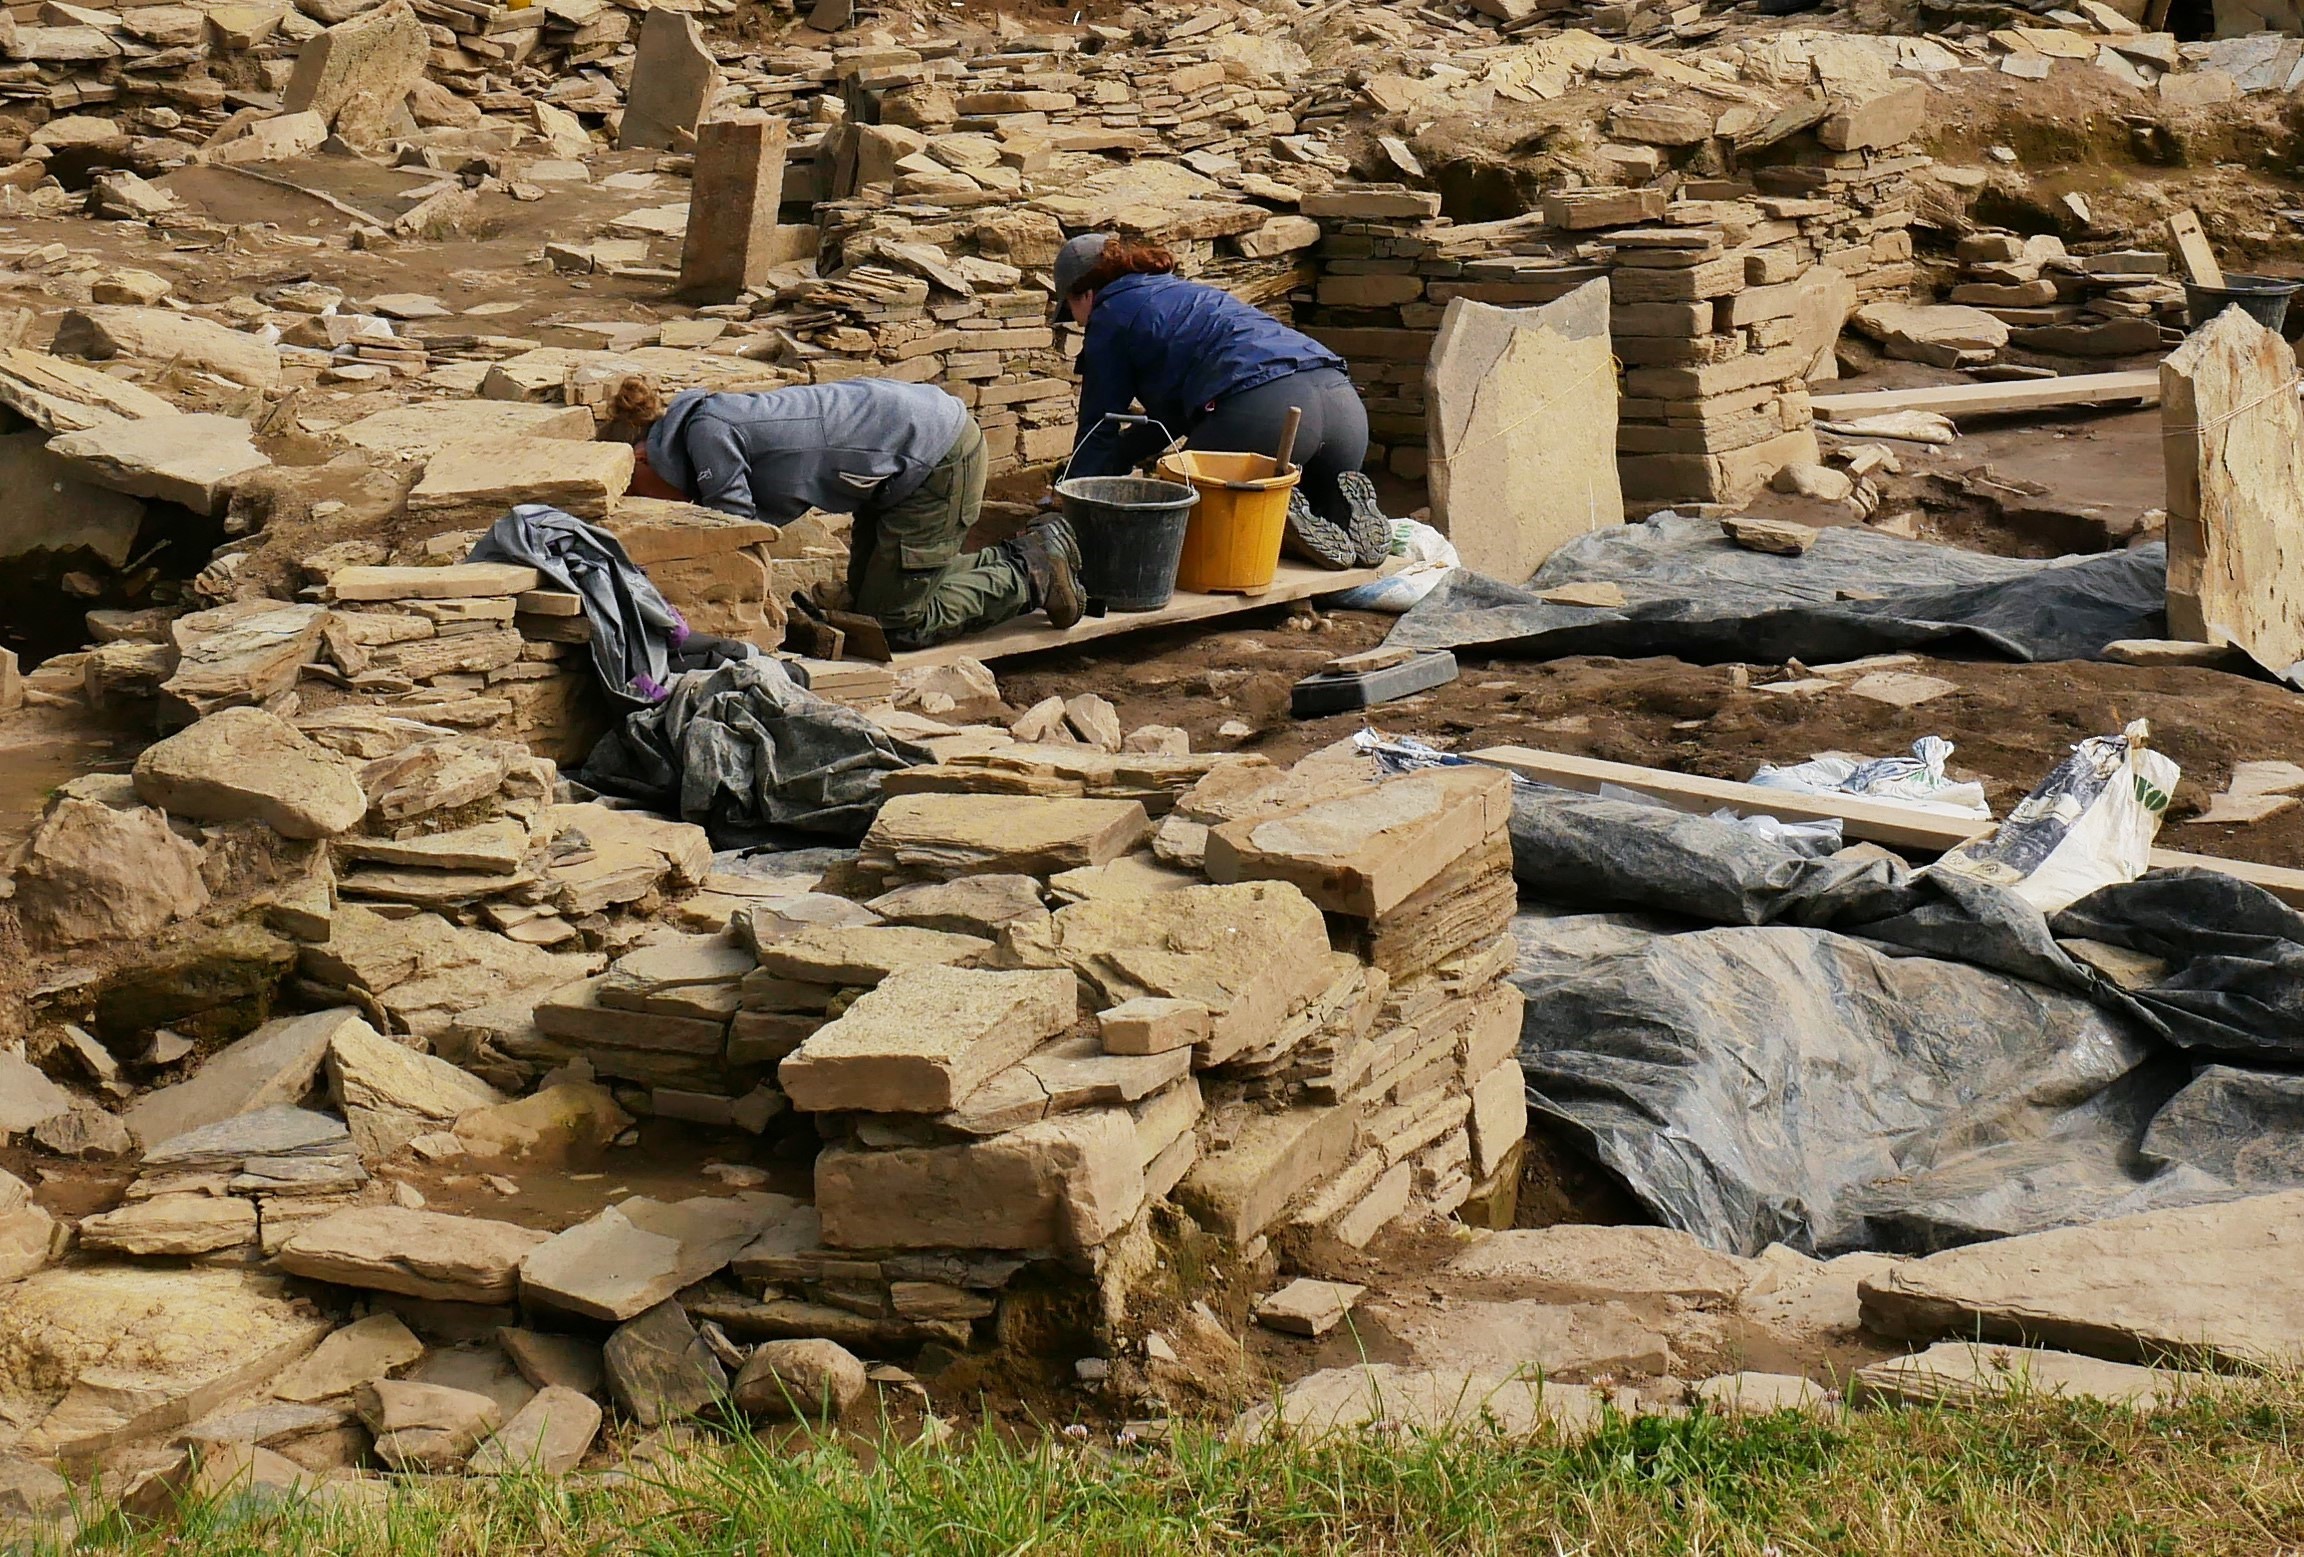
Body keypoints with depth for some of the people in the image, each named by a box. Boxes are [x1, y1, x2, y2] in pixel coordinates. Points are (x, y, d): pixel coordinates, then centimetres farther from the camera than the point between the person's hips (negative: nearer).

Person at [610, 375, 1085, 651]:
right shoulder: (711, 419, 10)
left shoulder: (705, 432, -18)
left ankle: (1032, 578, 8)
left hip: (936, 458, -10)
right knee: (867, 593, 20)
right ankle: (1020, 558, 24)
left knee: (895, 624, -3)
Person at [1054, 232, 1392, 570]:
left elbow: (1098, 427, 14)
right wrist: (1116, 458, 49)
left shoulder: (1110, 316, 13)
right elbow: (1172, 414, 43)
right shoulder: (1184, 292, 37)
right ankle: (1343, 506, -3)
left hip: (1259, 409, -8)